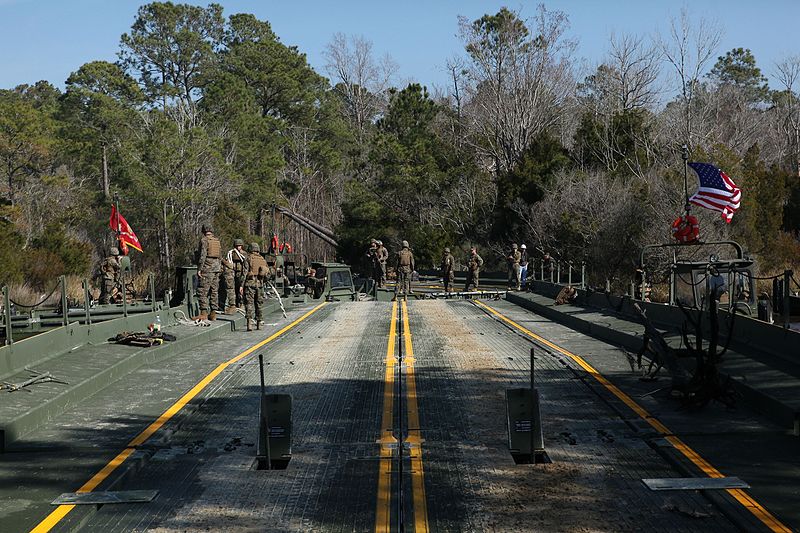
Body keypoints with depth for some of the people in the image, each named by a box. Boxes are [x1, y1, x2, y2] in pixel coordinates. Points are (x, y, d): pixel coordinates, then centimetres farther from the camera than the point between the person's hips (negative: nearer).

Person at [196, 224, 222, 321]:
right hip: (217, 268, 7)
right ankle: (213, 313, 12)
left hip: (207, 269, -7)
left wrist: (199, 269, -13)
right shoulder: (217, 240, 14)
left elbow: (202, 255, -15)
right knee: (214, 291, 10)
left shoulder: (204, 240, -8)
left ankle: (204, 313, -12)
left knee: (203, 291, -7)